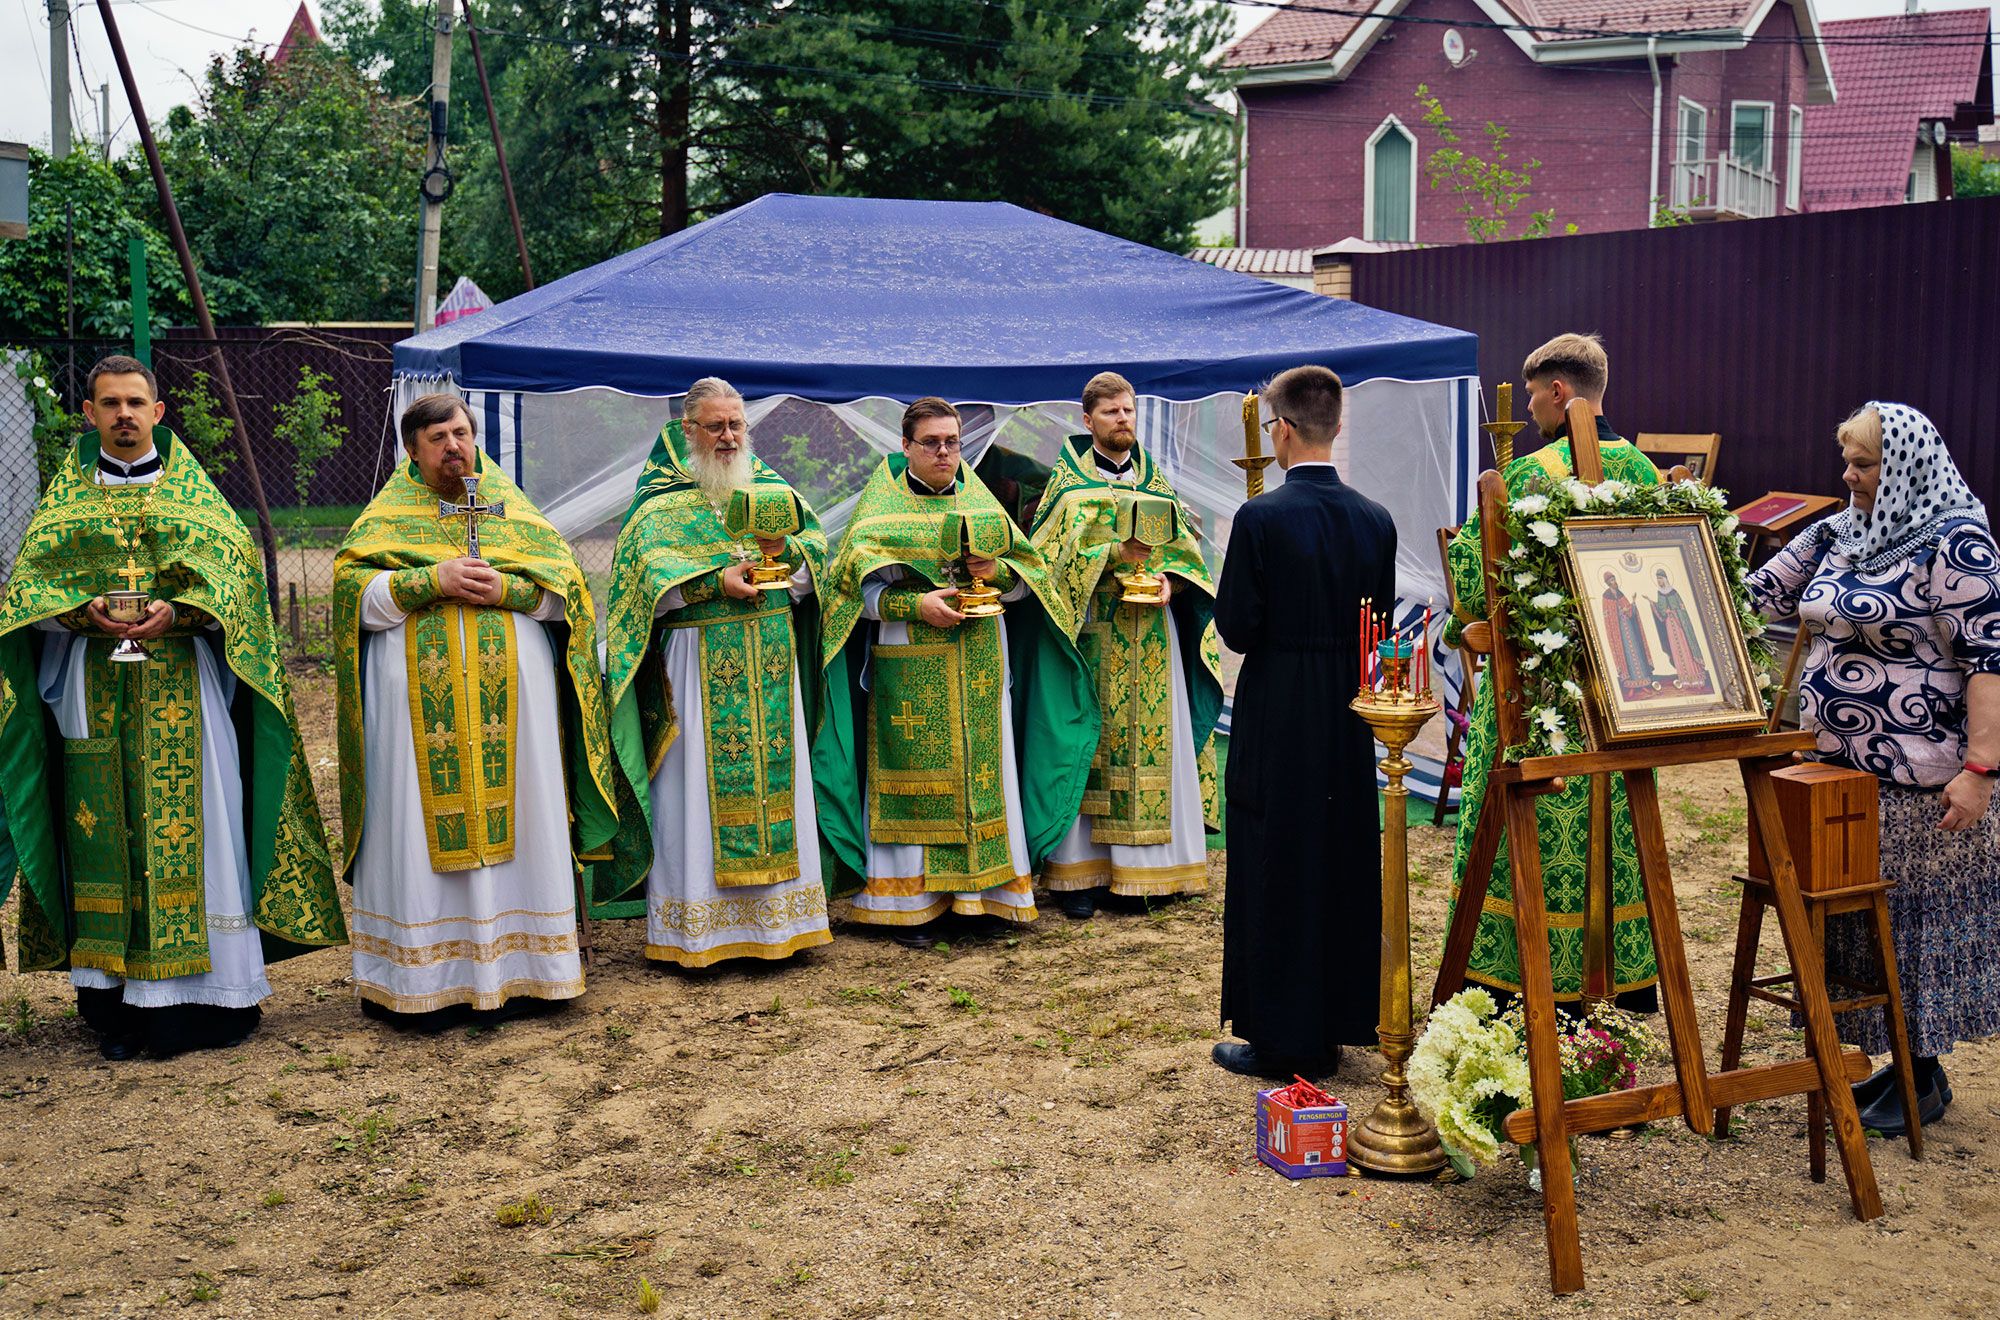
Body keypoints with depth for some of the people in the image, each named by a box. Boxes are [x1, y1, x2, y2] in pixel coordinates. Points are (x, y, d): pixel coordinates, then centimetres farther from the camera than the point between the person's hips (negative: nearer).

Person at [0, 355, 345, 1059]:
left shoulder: (193, 489, 11)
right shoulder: (67, 492, 14)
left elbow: (235, 562, -1)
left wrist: (176, 613, -17)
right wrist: (84, 612, -14)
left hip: (183, 687, -1)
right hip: (95, 689, 1)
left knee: (191, 824, -3)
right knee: (106, 831, 0)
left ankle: (202, 989, 2)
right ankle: (115, 998, 5)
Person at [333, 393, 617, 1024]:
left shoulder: (511, 505, 14)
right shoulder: (389, 514, 11)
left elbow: (565, 588, 7)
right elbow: (353, 589, -2)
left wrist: (505, 587, -10)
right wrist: (433, 579, -13)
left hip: (510, 691, 2)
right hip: (418, 696, -1)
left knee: (512, 822, 1)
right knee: (421, 826, -2)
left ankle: (514, 966, 8)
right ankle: (417, 980, 4)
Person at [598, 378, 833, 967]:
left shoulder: (773, 491, 15)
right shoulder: (662, 503, 3)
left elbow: (815, 564, 10)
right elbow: (647, 583, -8)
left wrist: (784, 549, -11)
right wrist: (716, 582, -19)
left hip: (771, 664, 4)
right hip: (699, 668, -4)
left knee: (775, 775, 4)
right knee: (699, 783, -4)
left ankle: (777, 909, 13)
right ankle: (696, 927, 2)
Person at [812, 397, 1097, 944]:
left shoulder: (980, 501, 13)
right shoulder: (880, 505, 3)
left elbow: (1026, 577, 13)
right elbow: (862, 589, -4)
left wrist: (1000, 571, -9)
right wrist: (916, 605, -19)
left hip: (980, 660, 3)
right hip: (907, 663, -3)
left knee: (982, 766, 3)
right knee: (912, 771, -3)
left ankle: (981, 889, 12)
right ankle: (910, 899, 4)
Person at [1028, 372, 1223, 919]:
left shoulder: (1156, 482, 14)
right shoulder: (1067, 484, 3)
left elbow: (1185, 550, 10)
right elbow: (1054, 557, -8)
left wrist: (1168, 579, -11)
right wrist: (1115, 555, -22)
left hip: (1150, 641, 3)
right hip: (1090, 637, -3)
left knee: (1152, 744, 2)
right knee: (1086, 745, -3)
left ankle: (1143, 866, 10)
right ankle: (1080, 871, 3)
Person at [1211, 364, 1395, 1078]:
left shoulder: (1261, 518, -16)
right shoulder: (1376, 519, 1)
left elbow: (1236, 629, -14)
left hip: (1277, 721, -5)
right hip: (1349, 720, 5)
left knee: (1274, 868, 4)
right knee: (1345, 860, 16)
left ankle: (1279, 1037, 11)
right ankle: (1338, 1020, 28)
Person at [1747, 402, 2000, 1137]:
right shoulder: (1840, 535, 10)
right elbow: (1756, 594, 16)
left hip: (1918, 780, -7)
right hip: (1841, 767, 7)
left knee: (1914, 916, 3)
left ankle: (1925, 1079, 17)